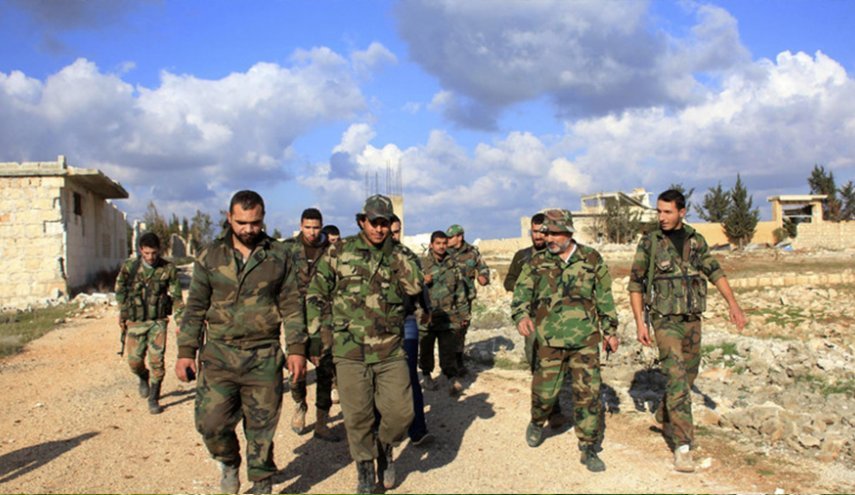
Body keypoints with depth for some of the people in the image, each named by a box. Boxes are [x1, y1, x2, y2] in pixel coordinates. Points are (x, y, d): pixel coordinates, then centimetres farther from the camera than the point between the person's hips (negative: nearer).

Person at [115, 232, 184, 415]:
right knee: (134, 361, 4)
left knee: (157, 361, -7)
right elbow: (120, 291, 10)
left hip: (158, 322, -1)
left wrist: (181, 323, -4)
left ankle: (154, 399, 8)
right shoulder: (129, 266, -5)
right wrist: (122, 316, 12)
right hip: (135, 322, 1)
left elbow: (176, 297, 0)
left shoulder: (168, 269, -6)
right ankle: (143, 379, 38)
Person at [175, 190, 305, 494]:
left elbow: (292, 306, 4)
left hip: (264, 358, -1)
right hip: (218, 355, 1)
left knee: (261, 429, 5)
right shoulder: (210, 257, 4)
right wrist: (186, 351, 2)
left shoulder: (278, 257, 3)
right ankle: (228, 463, 30)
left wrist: (297, 348, -1)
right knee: (211, 422, -2)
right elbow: (195, 308, 7)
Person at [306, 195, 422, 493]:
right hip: (350, 350, -1)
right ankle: (365, 467, 28)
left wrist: (391, 250, -9)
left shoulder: (397, 256, 7)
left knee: (401, 412, 1)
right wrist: (320, 332, 0)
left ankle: (385, 448, 32)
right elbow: (316, 294, 6)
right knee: (357, 417, 5)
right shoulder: (339, 252, 2)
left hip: (390, 351, 2)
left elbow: (415, 286, -11)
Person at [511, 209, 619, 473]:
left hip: (585, 339, 0)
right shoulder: (538, 262, 3)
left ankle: (589, 448, 13)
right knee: (544, 390, 6)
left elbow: (604, 297, 10)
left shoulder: (591, 258, 4)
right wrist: (521, 314, -27)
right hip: (550, 339, 0)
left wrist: (610, 330, 9)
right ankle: (537, 424, 38)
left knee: (589, 392, -1)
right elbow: (522, 290, -7)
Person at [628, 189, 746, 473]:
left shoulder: (696, 240, 6)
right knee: (677, 378, -13)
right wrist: (640, 323, -8)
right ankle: (683, 447, -11)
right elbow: (635, 284, -3)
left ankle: (664, 417, 39)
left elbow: (715, 273, 8)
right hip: (665, 320, -5)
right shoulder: (649, 242, -5)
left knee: (688, 375, 15)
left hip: (692, 319, 5)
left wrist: (733, 304, -5)